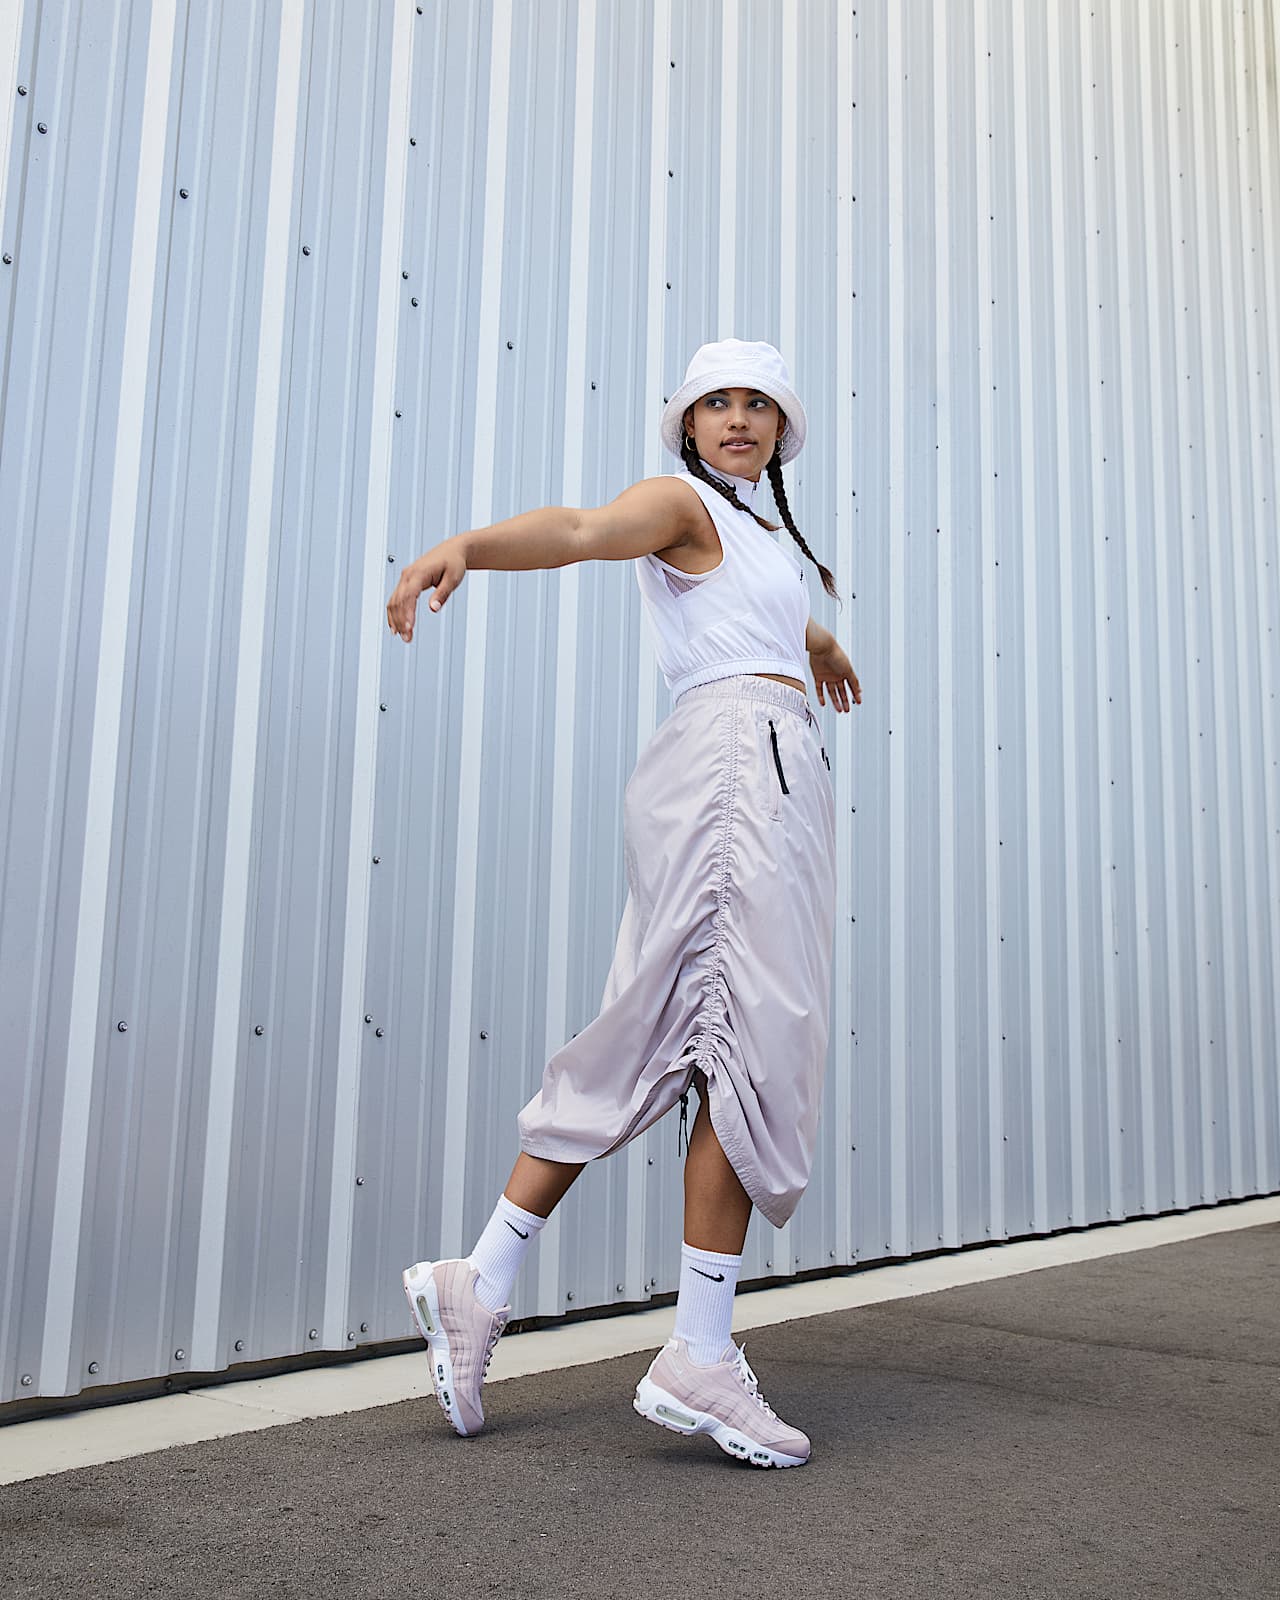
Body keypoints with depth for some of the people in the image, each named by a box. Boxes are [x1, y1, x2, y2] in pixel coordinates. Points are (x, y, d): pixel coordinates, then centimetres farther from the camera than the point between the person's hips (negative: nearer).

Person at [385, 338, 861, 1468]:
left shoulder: (760, 534, 29)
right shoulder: (678, 500, 3)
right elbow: (581, 529, -18)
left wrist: (817, 639, 71)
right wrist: (465, 542, -38)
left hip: (774, 775, 9)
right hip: (739, 753, -9)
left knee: (651, 1047, 4)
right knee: (755, 1036, -13)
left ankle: (481, 1285, 6)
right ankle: (700, 1357, -9)